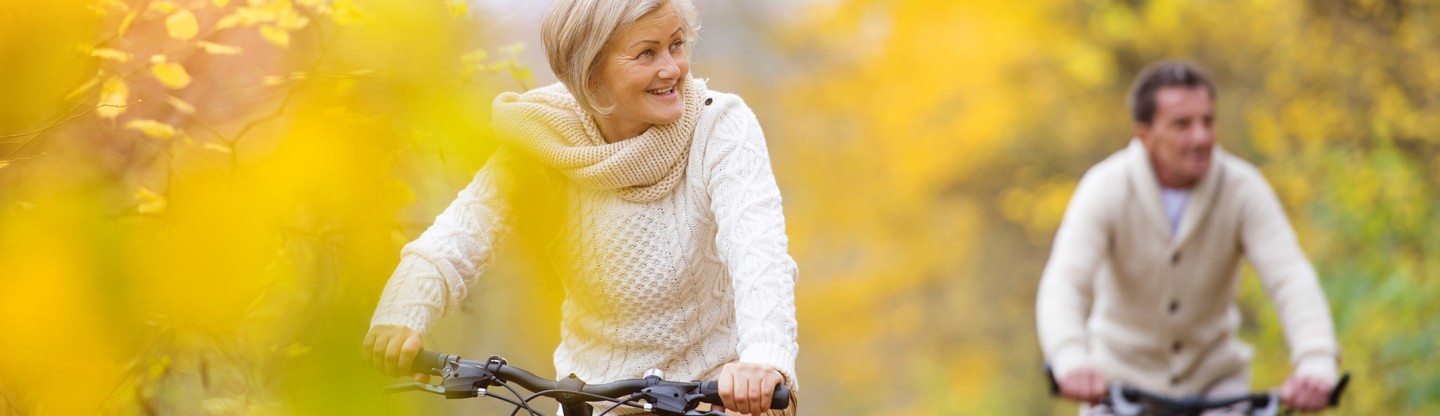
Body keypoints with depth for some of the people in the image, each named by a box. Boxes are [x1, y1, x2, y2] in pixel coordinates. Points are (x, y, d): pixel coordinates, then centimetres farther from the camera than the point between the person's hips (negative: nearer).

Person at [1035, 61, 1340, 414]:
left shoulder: (1242, 189, -16)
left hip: (1213, 377, 1)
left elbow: (1291, 280, -27)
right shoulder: (1106, 188, -18)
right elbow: (1063, 285, -31)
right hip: (1124, 376, -1)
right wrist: (1071, 362, -53)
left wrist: (1316, 364, -47)